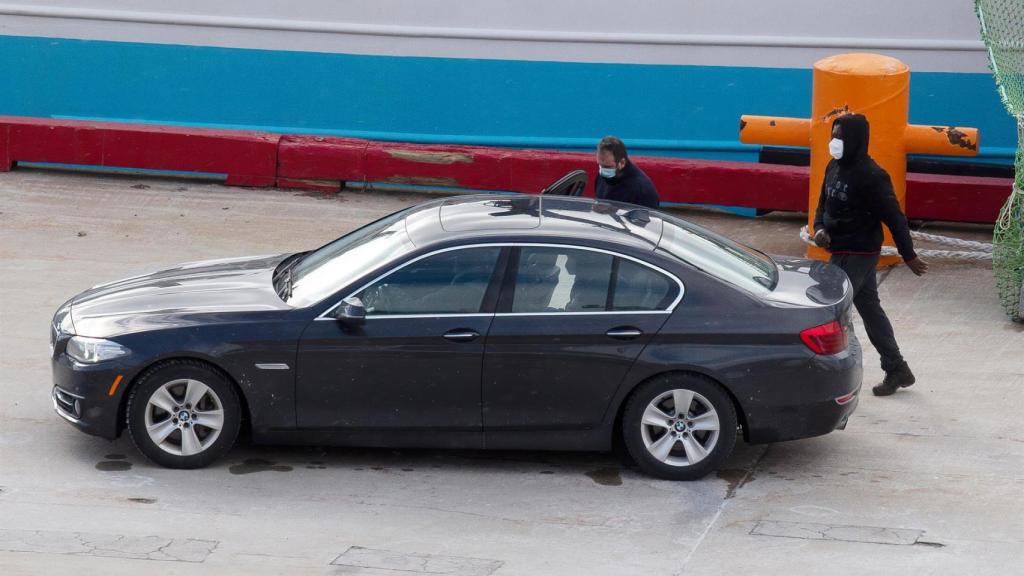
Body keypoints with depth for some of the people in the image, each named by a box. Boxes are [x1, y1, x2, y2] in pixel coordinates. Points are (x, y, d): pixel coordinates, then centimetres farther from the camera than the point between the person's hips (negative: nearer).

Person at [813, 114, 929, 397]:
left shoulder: (871, 176, -18)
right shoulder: (834, 167, 7)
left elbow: (893, 217, -14)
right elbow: (824, 203, 18)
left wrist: (909, 256, -10)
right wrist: (820, 228, -3)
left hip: (858, 254, -9)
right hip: (841, 251, 9)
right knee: (870, 310, 16)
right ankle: (897, 371, 26)